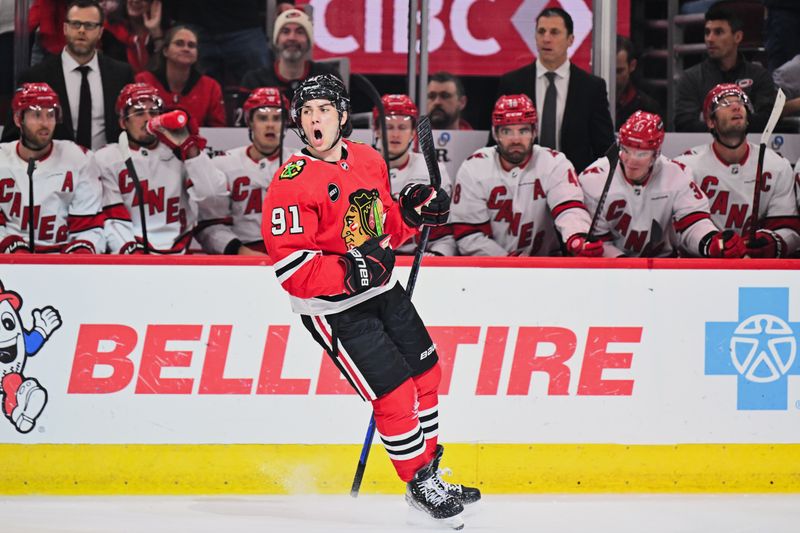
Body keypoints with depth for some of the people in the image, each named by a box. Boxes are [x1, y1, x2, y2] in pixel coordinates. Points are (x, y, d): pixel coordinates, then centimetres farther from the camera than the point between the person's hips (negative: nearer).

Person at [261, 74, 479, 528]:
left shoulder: (369, 161, 2)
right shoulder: (292, 183, -20)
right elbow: (289, 266, -24)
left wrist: (412, 211, -3)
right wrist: (351, 271, -34)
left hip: (383, 291, 8)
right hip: (334, 310, -8)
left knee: (425, 372, 15)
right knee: (394, 392, -8)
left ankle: (431, 472, 32)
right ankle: (420, 486, 9)